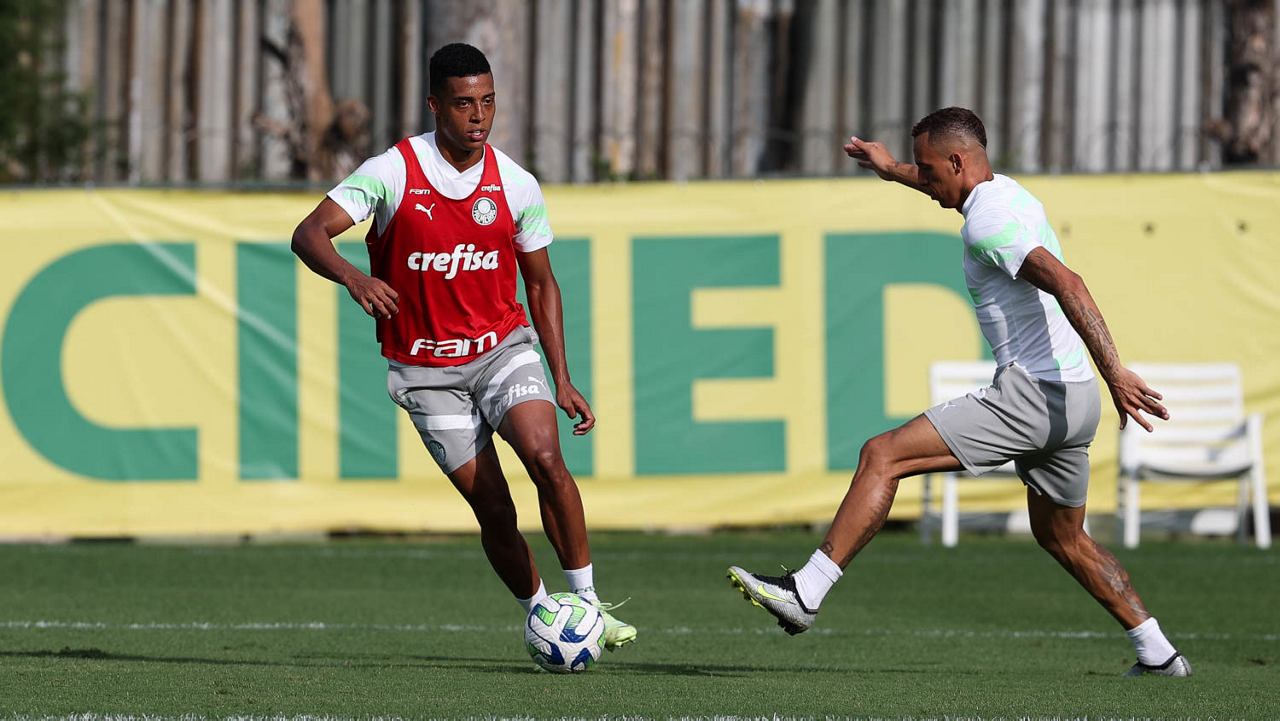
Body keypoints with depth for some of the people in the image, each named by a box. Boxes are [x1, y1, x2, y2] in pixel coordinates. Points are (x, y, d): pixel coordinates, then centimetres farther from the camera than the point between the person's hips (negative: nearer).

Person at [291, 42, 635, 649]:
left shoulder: (517, 185, -3)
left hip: (504, 347, 1)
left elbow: (541, 284, 9)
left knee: (545, 458, -24)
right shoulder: (393, 172, -12)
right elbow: (309, 234, -19)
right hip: (426, 367, -1)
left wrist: (562, 380, 3)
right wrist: (352, 277, -40)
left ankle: (588, 604, -15)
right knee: (493, 510, -6)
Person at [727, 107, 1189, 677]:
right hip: (1074, 398, 10)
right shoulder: (1007, 192, 15)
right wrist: (893, 170, 52)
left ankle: (805, 592, -14)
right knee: (1062, 538, 24)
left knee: (883, 456, -10)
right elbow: (958, 186, 43)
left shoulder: (987, 222, -14)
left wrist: (1115, 373, -34)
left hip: (1030, 391, -10)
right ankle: (1157, 652, 22)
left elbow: (1066, 283, -27)